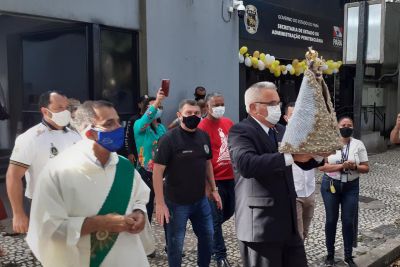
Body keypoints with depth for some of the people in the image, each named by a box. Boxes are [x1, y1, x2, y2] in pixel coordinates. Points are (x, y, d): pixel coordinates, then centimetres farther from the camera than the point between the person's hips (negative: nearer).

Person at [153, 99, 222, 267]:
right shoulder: (169, 139, -15)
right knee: (175, 244, 8)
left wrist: (213, 189, 13)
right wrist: (160, 203, -19)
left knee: (208, 236, 19)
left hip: (201, 200, 6)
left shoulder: (204, 136, 2)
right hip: (177, 203, -6)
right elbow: (157, 171, -16)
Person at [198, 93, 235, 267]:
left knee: (229, 212, 20)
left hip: (231, 177, 7)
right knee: (216, 218, 6)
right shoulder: (203, 127, -13)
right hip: (215, 179, -6)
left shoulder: (228, 123, 7)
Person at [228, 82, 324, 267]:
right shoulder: (240, 131, -12)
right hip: (260, 226, -8)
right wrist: (290, 156, -33)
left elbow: (304, 162, 18)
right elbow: (246, 164, -31)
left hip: (288, 223, 8)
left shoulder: (281, 130, 13)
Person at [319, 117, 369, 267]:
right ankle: (330, 254, 24)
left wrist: (354, 167, -19)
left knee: (348, 222, 4)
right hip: (330, 185, -1)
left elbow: (366, 168, 1)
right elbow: (322, 166, -12)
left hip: (351, 187, 1)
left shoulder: (358, 144, -1)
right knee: (331, 220, 8)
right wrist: (342, 166, -22)